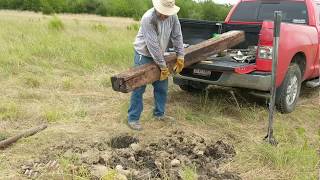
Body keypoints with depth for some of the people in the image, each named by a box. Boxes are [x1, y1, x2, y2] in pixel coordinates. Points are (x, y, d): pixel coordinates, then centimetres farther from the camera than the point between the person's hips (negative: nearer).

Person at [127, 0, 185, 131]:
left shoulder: (173, 17, -11)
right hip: (144, 55, -6)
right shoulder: (148, 18, -29)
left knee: (162, 87, 11)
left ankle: (159, 114, 27)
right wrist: (163, 66, -26)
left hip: (159, 55, 6)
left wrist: (180, 57, -5)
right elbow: (153, 45, -29)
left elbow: (177, 37, -2)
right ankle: (133, 118, 5)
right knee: (139, 88, -4)